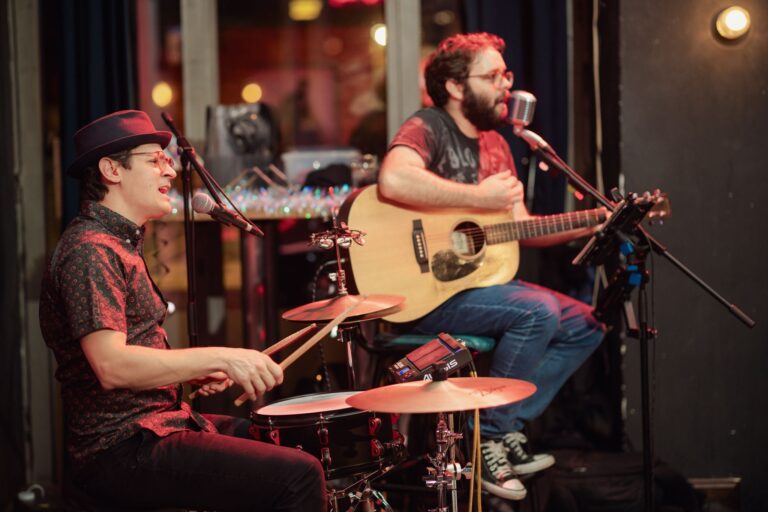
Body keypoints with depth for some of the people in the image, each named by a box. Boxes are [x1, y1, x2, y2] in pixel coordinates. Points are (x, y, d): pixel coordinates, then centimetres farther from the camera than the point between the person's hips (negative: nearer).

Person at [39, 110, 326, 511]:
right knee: (298, 474, -20)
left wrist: (194, 371, 9)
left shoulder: (122, 243, 18)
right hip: (121, 452, -11)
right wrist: (219, 358, -25)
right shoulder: (90, 251, -16)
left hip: (150, 426, 11)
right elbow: (111, 366, -27)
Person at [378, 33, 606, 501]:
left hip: (482, 281, 9)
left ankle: (511, 427, 4)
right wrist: (480, 197, -27)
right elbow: (393, 180, -35)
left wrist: (589, 226, 1)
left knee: (585, 325, 3)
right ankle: (488, 438, -12)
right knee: (539, 312, -27)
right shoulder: (427, 128, -12)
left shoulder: (495, 144, 16)